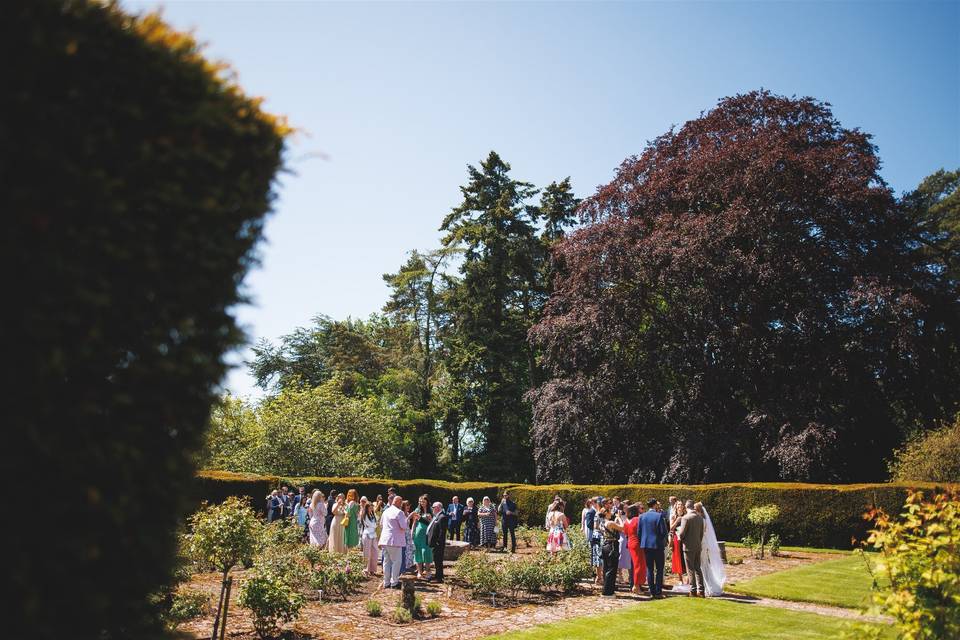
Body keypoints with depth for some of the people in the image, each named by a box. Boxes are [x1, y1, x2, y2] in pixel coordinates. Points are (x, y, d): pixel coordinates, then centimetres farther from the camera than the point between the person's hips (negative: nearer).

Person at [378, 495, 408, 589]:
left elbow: (381, 525, 20)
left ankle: (386, 582, 16)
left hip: (384, 540, 7)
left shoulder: (385, 511, 11)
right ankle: (394, 582, 2)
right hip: (395, 540, -7)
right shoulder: (399, 512, -12)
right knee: (396, 561, 1)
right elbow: (404, 527, -14)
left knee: (386, 561, 12)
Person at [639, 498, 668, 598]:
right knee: (659, 569, 4)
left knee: (649, 569, 9)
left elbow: (639, 531, 3)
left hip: (646, 545, 4)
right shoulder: (659, 515, -11)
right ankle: (658, 592, 2)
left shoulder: (642, 516, 2)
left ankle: (652, 591, 11)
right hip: (658, 545, -4)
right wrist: (664, 541, 7)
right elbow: (663, 531, -11)